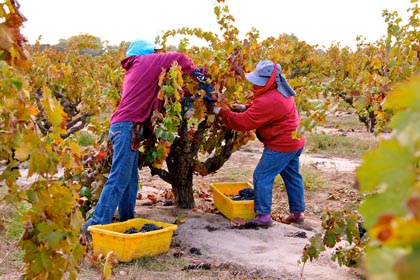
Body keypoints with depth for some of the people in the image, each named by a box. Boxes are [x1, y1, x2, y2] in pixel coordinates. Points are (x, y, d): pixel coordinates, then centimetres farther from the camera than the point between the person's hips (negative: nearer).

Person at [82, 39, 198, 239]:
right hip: (128, 127, -9)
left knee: (130, 180, 11)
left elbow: (149, 95, 14)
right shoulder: (145, 62, 3)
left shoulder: (134, 69, 25)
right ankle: (96, 225, -14)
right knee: (118, 179, -12)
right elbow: (177, 58, -1)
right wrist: (192, 70, 16)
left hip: (125, 127, 9)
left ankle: (126, 221, 15)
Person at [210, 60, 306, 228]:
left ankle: (263, 216, -3)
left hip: (281, 145, -11)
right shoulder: (280, 92, 4)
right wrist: (246, 107, 1)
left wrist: (222, 113, -19)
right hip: (294, 142, 11)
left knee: (262, 176, -5)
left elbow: (244, 122, -26)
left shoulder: (268, 101, -28)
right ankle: (297, 212, 28)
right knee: (292, 176, 18)